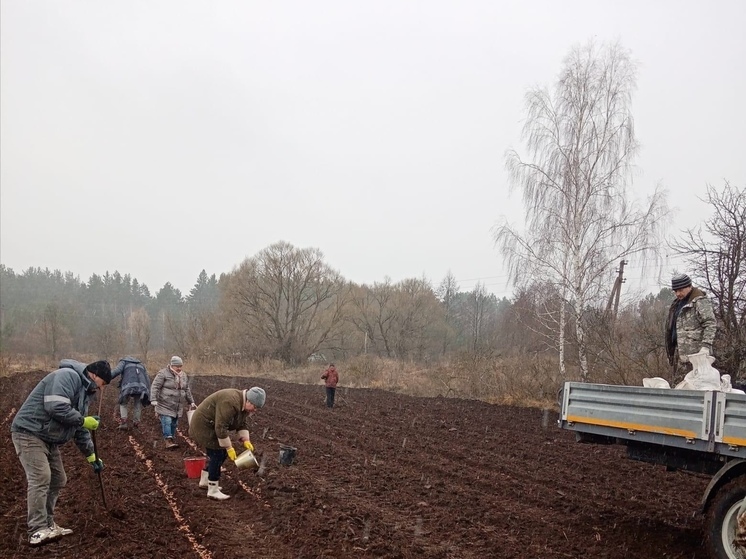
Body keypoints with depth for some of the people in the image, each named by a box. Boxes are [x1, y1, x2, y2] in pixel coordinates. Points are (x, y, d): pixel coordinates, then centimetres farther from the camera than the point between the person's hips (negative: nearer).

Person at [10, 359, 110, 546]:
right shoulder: (68, 376, -16)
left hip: (49, 439, 11)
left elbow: (80, 428, 21)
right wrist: (83, 420, -18)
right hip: (29, 433, -11)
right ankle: (38, 531, -16)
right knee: (40, 478, -17)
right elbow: (56, 407, -30)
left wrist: (91, 455, 20)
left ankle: (47, 525, 18)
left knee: (57, 480, 11)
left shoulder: (84, 390, 16)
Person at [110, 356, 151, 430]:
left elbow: (116, 371, 0)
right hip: (142, 388, 3)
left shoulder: (124, 362, 23)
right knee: (138, 405, 22)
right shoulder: (141, 364, 35)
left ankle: (124, 423, 5)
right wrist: (148, 395, 25)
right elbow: (147, 379, 26)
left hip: (128, 387, -3)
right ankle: (136, 423, 19)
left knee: (123, 404, 17)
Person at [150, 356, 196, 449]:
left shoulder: (183, 375, 12)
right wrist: (154, 400, -22)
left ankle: (173, 440, 17)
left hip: (177, 406, 6)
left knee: (174, 424, 8)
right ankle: (168, 441, -15)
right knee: (167, 422, -14)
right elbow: (155, 387, -13)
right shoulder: (163, 373, -9)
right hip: (165, 405, -6)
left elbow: (187, 390, 21)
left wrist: (191, 402, 20)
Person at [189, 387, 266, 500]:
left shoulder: (243, 404, 0)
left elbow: (243, 424, 6)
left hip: (214, 426, 10)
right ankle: (213, 491, -5)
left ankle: (204, 481, 25)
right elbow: (221, 427, -31)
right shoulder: (230, 403, -31)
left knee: (220, 453, 13)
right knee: (217, 454, -10)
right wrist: (229, 448, -25)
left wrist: (246, 440, -8)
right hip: (204, 425, -10)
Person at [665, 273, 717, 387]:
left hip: (693, 352, -9)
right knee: (675, 382, 7)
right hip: (679, 350, 9)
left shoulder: (700, 301, -7)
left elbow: (710, 324, -13)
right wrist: (670, 352, 27)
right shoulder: (677, 303, 22)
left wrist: (706, 345, -21)